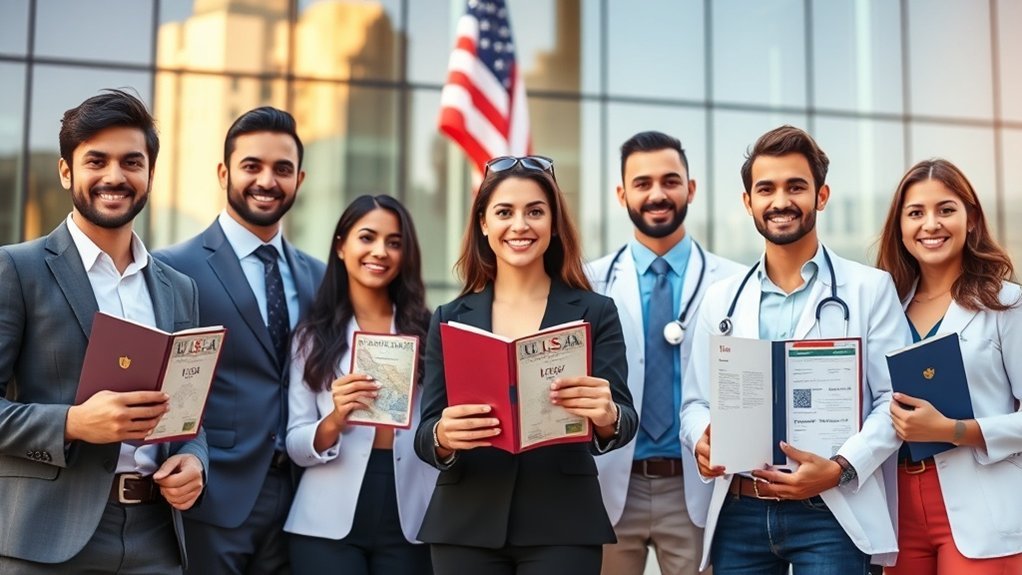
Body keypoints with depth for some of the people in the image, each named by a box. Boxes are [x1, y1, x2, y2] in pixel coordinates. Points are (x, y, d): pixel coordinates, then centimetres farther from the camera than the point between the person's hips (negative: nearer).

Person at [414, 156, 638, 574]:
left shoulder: (595, 312, 1)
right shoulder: (449, 318, 6)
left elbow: (623, 419, -7)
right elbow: (425, 434, 1)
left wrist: (607, 417, -30)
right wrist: (442, 437, -22)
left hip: (562, 527, -1)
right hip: (466, 527, 2)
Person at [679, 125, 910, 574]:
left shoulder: (870, 289, 4)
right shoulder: (721, 299, 12)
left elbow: (895, 399, -3)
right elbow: (696, 402, 12)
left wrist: (840, 468, -17)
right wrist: (702, 440, -10)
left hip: (831, 514, -3)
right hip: (738, 515, 3)